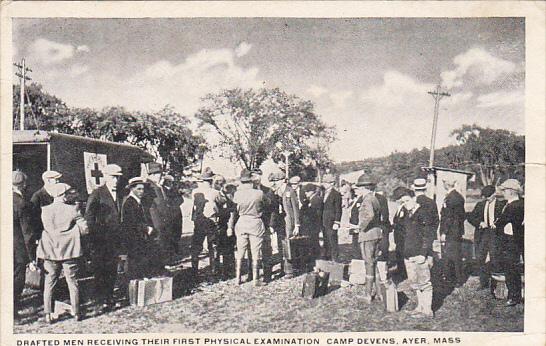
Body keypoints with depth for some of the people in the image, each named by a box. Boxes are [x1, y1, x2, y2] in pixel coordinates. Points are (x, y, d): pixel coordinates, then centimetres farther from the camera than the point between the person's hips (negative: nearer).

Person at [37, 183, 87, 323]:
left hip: (50, 252, 2)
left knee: (49, 284, 11)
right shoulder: (72, 209, -9)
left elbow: (43, 228, 4)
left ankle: (48, 315, 12)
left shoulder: (44, 210, -2)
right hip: (69, 251, -2)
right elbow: (84, 229, -11)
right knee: (73, 283, 9)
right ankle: (76, 313, 16)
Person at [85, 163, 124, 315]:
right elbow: (89, 216, -8)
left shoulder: (119, 194, 13)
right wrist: (95, 233, -12)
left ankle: (109, 299, 22)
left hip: (114, 240, 6)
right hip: (100, 240, -6)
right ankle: (100, 302, 3)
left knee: (112, 271, 10)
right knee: (100, 272, -2)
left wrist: (119, 237, 13)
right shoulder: (97, 194, -6)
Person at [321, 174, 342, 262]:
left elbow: (338, 210, -9)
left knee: (332, 242, -6)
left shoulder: (336, 194, -6)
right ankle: (328, 259, 19)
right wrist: (321, 222, 13)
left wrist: (336, 223, -14)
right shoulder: (324, 193, 15)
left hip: (331, 222, -7)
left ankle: (334, 260, 0)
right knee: (326, 242, 11)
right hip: (324, 222, 7)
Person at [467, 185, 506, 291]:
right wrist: (479, 223, -7)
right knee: (480, 258, 5)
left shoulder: (502, 205, 0)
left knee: (494, 260, -2)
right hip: (482, 234, 4)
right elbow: (470, 217, 10)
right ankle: (484, 283, 16)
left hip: (495, 233, -4)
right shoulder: (480, 205, 12)